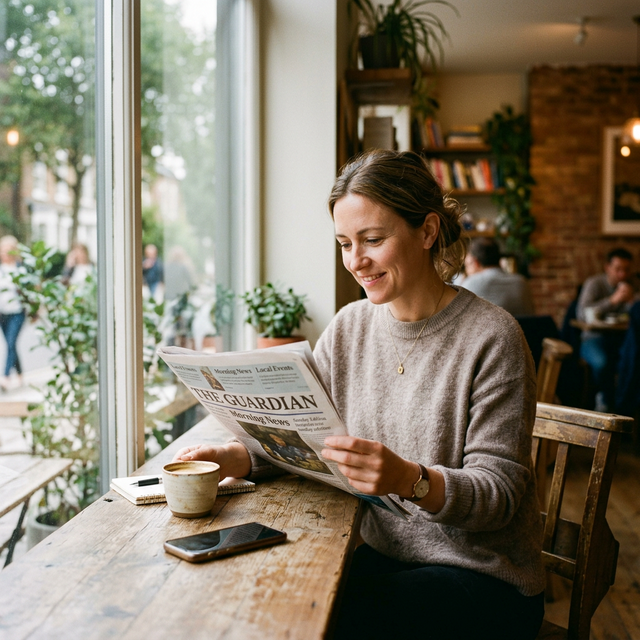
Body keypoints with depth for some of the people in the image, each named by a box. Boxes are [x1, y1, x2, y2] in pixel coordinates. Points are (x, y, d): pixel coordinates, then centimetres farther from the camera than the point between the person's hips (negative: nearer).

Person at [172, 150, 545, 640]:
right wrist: (237, 457, -19)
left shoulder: (491, 338, -15)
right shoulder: (350, 327, 4)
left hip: (484, 579, -4)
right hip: (382, 555, 5)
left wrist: (411, 480, -36)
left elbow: (500, 492, -17)